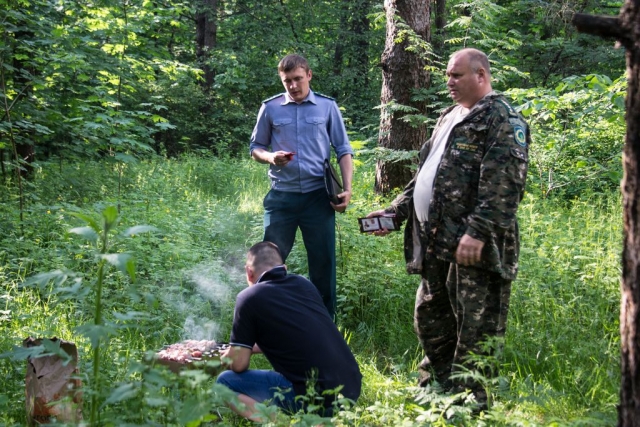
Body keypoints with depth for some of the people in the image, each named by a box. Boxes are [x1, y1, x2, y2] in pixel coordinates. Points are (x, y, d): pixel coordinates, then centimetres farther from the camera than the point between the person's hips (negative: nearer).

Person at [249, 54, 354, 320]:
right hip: (281, 197, 0)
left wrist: (347, 188, -5)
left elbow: (343, 150, 6)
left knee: (323, 261, 6)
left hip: (318, 196, 0)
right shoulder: (270, 108, 4)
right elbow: (255, 148, 12)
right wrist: (270, 157, -11)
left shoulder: (327, 107, 4)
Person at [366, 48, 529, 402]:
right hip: (434, 244, 10)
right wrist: (395, 211, 21)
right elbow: (426, 175, 28)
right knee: (429, 320, 18)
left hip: (472, 246, -10)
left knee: (473, 332, -4)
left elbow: (503, 183, -19)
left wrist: (478, 231, -27)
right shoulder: (449, 118, 22)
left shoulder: (502, 119, -7)